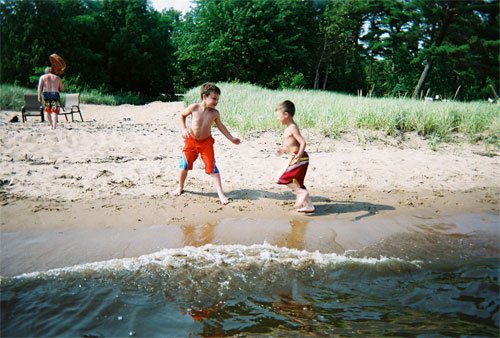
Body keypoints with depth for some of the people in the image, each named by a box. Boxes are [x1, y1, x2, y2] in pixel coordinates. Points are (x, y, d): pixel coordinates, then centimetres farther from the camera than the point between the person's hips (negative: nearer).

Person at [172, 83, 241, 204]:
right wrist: (184, 129, -8)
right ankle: (180, 187, 34)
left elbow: (220, 126, 6)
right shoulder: (194, 107, -16)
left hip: (206, 142, 0)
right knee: (184, 166, 8)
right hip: (191, 141, 0)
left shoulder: (215, 113, -12)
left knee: (212, 167, -6)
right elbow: (182, 115, 4)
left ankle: (221, 194, -3)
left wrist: (231, 138, 3)